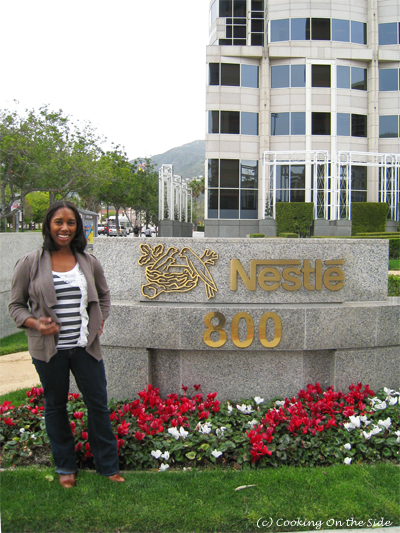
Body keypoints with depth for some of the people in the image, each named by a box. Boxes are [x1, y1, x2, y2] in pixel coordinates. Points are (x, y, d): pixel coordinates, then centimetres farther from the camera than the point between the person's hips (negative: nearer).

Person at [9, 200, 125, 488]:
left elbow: (104, 296, 19)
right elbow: (16, 305, 0)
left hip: (85, 347, 2)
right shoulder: (30, 264, -6)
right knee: (55, 407, 14)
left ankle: (108, 466, 25)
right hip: (49, 350, -2)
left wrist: (99, 322, 5)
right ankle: (65, 466, 33)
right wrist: (35, 324, -17)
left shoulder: (89, 262, 3)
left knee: (99, 405, 7)